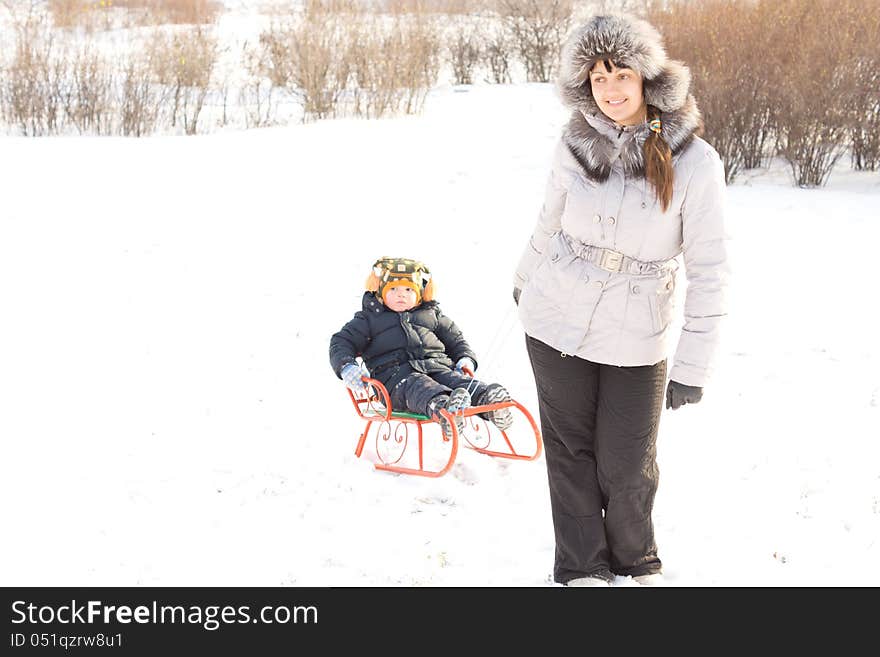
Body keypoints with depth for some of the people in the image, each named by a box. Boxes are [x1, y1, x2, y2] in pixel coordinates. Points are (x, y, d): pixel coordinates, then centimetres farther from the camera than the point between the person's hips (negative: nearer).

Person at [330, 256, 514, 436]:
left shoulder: (431, 314, 32)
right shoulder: (369, 318, 23)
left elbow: (455, 340, 36)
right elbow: (341, 343, 17)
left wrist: (466, 359, 12)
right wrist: (347, 367, -7)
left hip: (438, 366, 4)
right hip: (394, 373, -4)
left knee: (457, 381, -30)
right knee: (417, 386, -39)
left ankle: (490, 399, -59)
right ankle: (440, 406, -72)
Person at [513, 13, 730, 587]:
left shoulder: (694, 162, -16)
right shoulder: (575, 147, -7)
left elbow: (709, 270, -13)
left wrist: (694, 366, -14)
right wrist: (525, 280, 28)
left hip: (635, 339, -2)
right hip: (556, 323, 2)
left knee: (629, 468, 5)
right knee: (571, 450, 11)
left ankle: (636, 560, 33)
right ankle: (582, 567, 27)